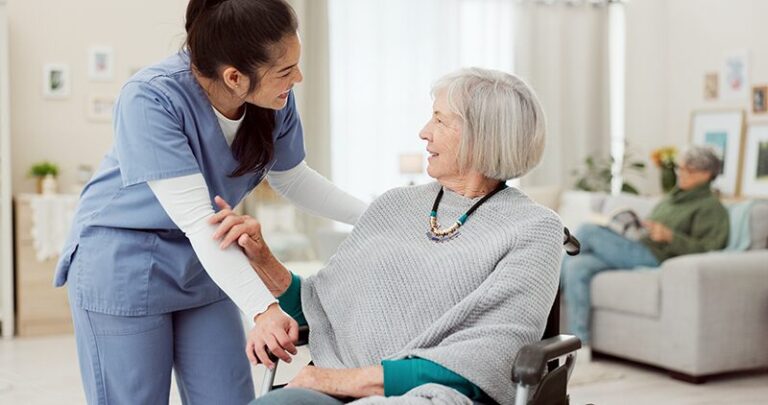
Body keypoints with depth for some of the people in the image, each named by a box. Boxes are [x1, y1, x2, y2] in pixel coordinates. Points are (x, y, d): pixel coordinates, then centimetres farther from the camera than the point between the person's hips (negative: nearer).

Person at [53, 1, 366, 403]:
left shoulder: (276, 100, -12)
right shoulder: (150, 99, -28)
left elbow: (292, 178, 7)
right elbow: (197, 220, -33)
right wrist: (263, 308, -41)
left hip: (205, 263, 5)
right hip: (124, 264, -5)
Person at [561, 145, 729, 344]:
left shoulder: (710, 207, 4)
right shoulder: (671, 199, 29)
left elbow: (705, 249, -9)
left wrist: (669, 236, -23)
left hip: (655, 258, -8)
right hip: (634, 251, 8)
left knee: (587, 231, -19)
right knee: (576, 266, -19)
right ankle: (580, 341, -19)